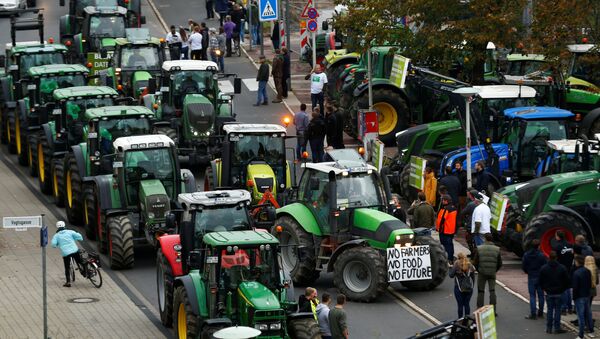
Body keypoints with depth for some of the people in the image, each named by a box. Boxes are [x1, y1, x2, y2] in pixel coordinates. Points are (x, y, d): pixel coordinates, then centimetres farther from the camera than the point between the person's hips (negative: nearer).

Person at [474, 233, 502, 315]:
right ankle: (494, 310, 1)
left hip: (482, 273, -1)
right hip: (492, 274, 1)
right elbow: (500, 263, 1)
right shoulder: (497, 249, -3)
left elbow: (476, 262, -3)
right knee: (492, 291, 6)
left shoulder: (479, 249, -6)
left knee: (480, 292, 8)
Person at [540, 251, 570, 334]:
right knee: (557, 310, 5)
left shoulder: (544, 268, -6)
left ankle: (549, 328, 10)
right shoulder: (562, 268, -7)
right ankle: (557, 328, 5)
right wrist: (563, 289, 12)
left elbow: (541, 281, 0)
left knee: (550, 310, 9)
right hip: (559, 293, -1)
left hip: (549, 293, 1)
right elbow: (566, 280, -2)